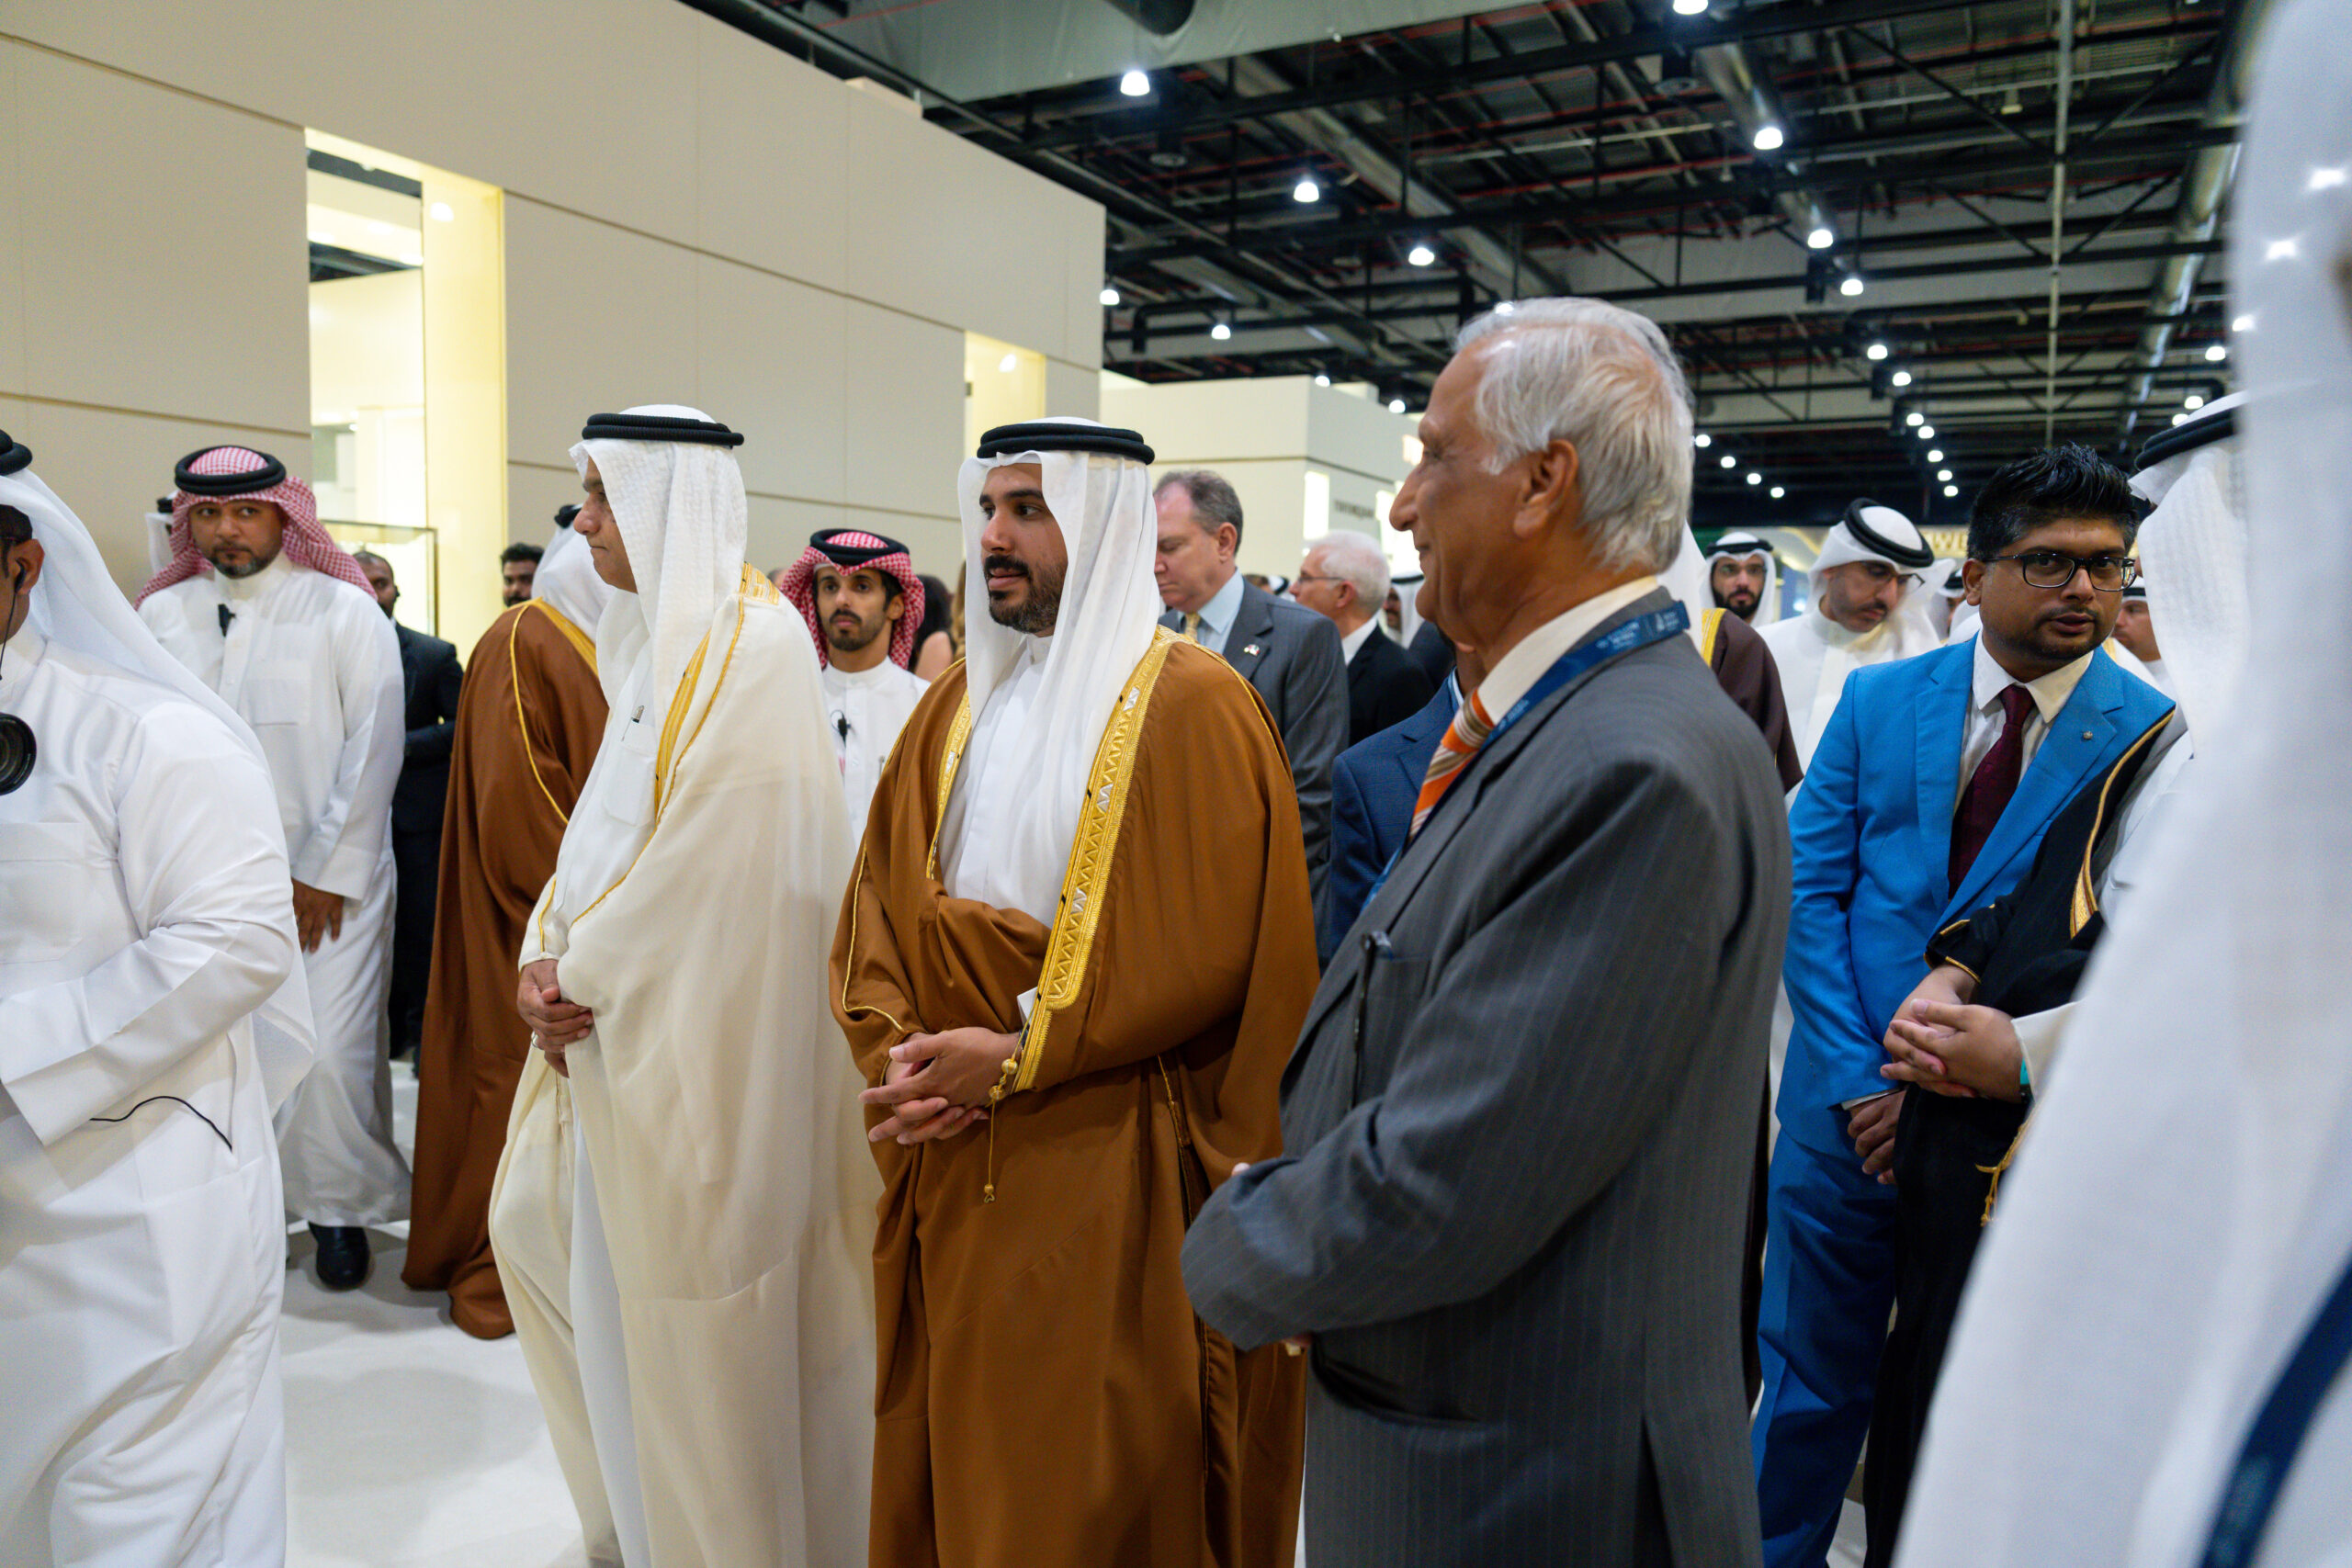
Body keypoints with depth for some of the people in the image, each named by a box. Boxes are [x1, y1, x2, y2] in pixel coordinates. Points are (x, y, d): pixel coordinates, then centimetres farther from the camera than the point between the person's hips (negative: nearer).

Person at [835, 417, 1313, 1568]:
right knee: (947, 1464, 17)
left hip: (1112, 1181, -6)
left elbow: (1210, 953, -15)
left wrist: (1019, 1056, -16)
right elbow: (877, 901, 11)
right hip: (950, 1167, 6)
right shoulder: (957, 705, 11)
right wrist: (896, 1050, -6)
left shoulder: (1191, 707, -10)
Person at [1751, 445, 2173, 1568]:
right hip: (1851, 1109, 2)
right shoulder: (1878, 698, 0)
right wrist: (1861, 1077, -10)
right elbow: (1809, 889, -2)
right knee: (1810, 1377, 15)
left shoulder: (2155, 738, -6)